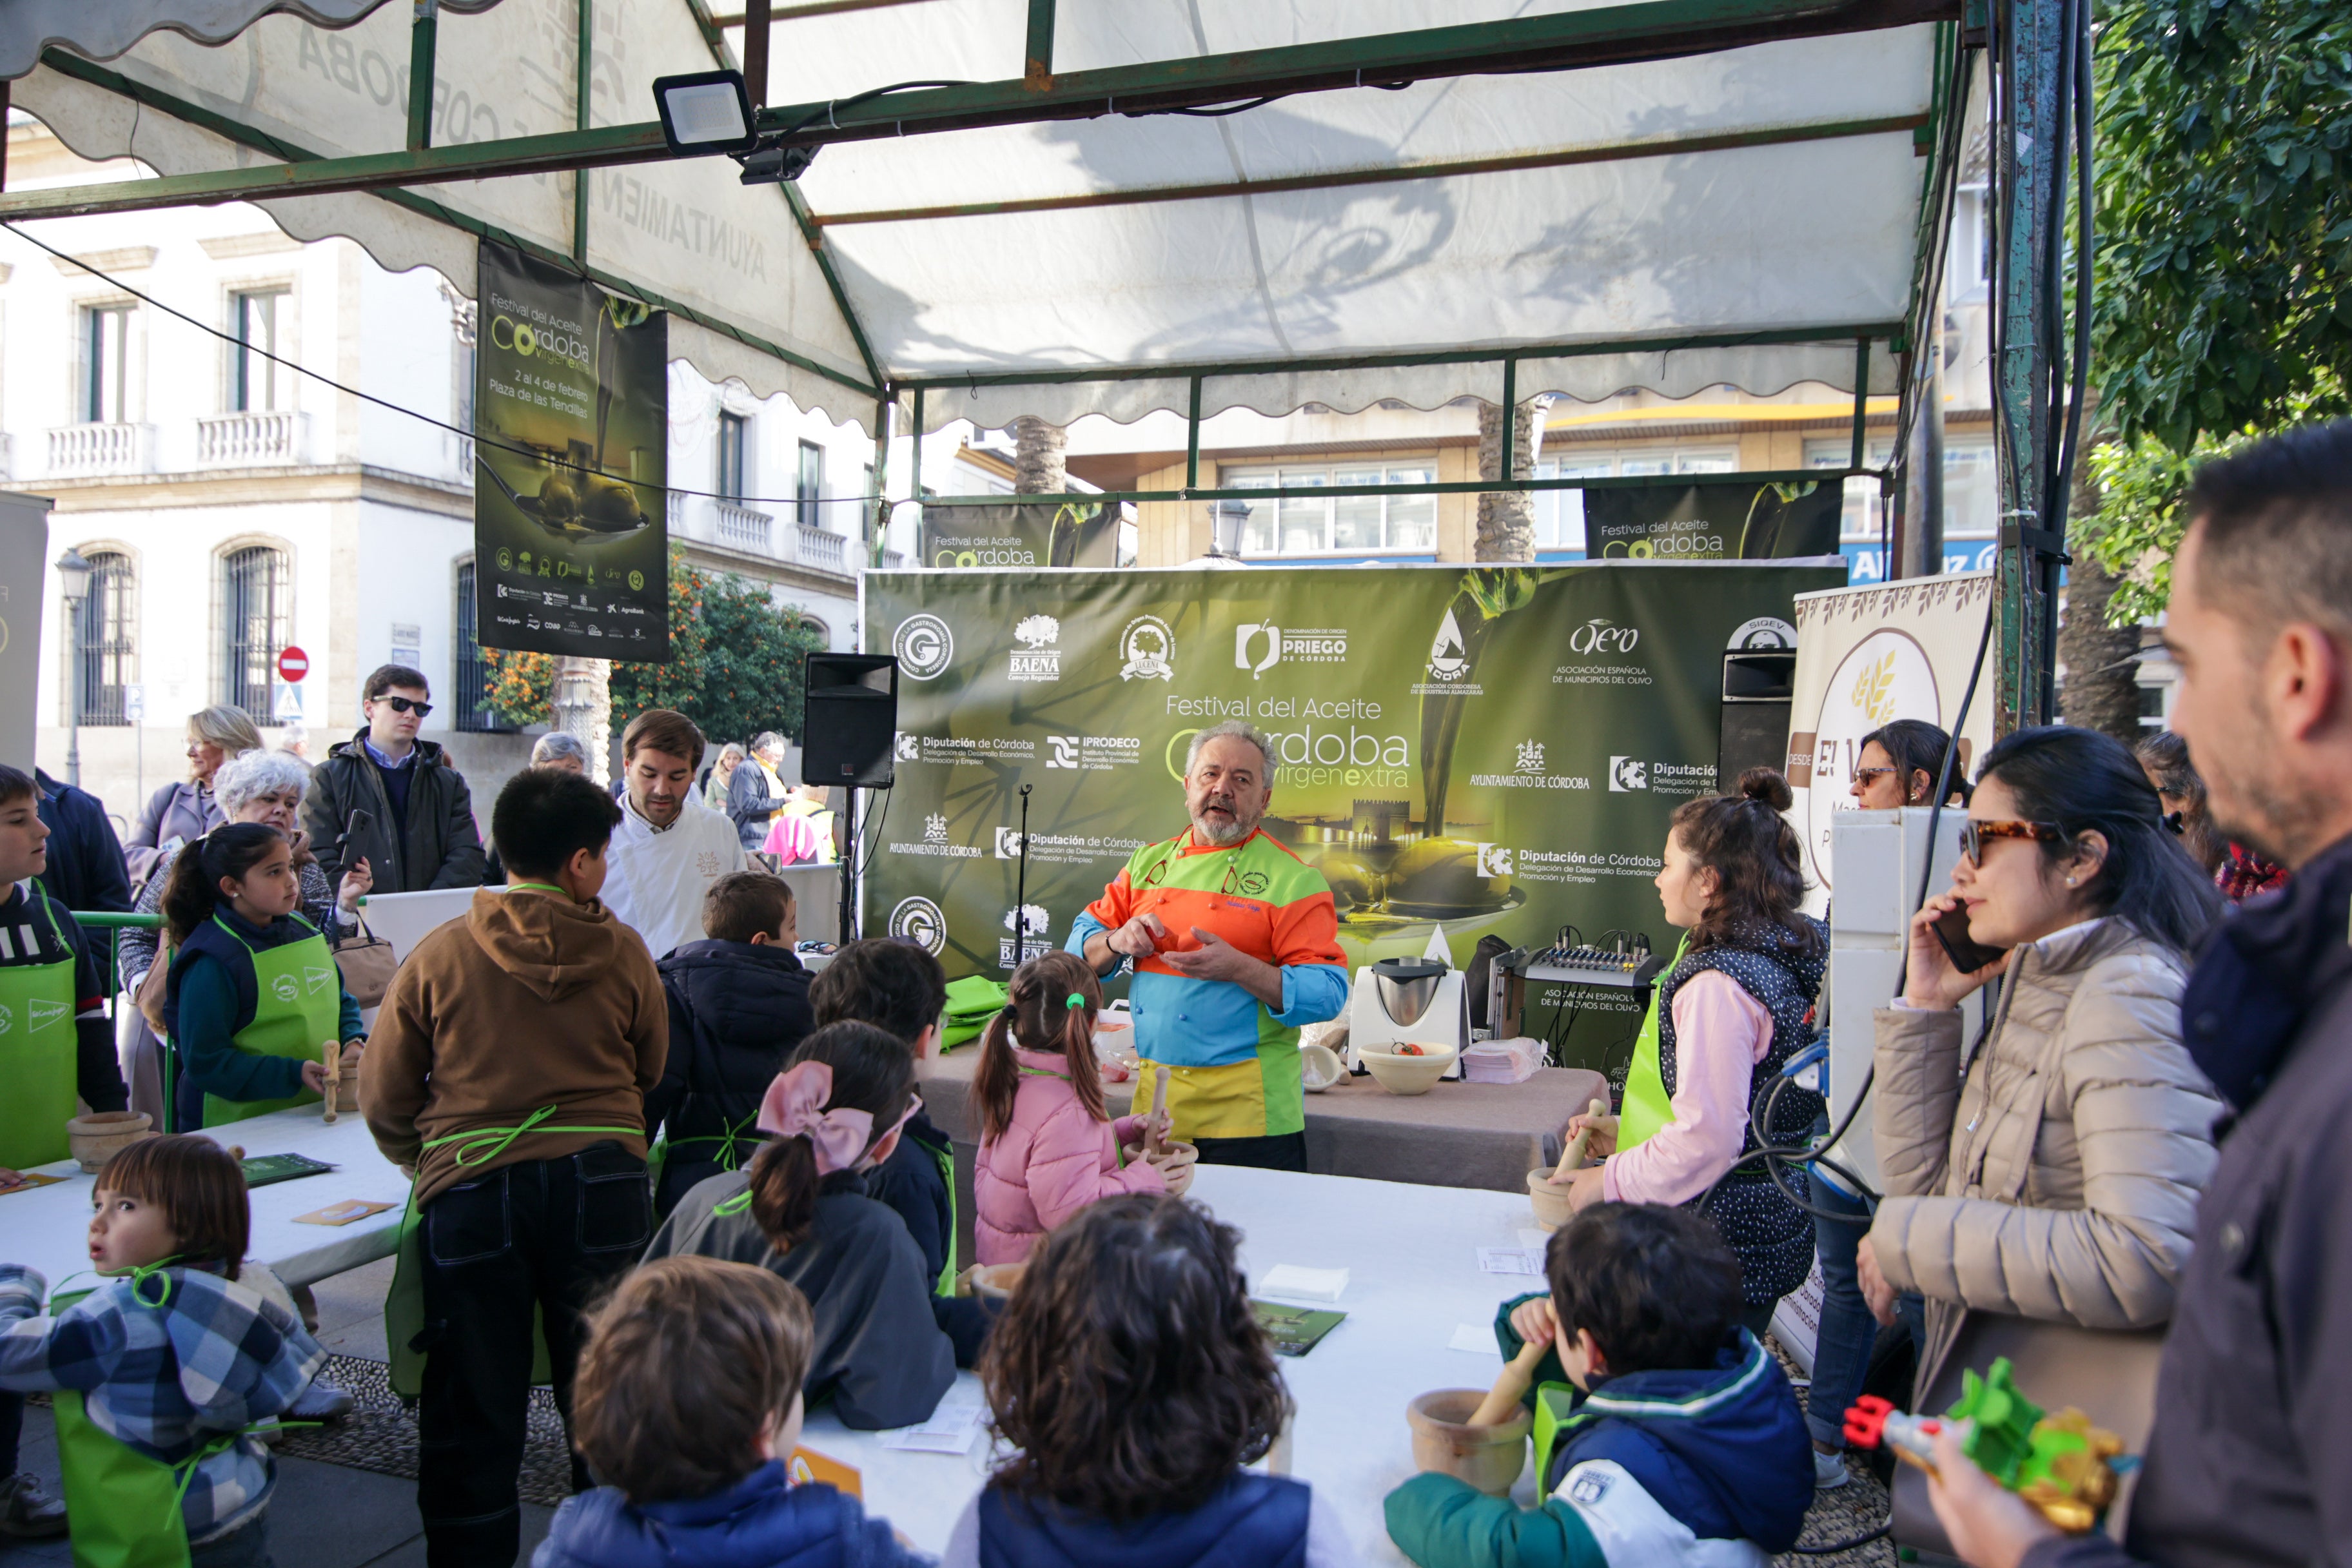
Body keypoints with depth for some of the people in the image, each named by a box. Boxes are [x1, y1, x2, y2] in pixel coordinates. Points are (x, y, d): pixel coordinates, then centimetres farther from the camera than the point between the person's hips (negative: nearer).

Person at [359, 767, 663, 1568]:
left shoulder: (438, 955, -3)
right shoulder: (623, 953, -2)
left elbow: (384, 1099, 3)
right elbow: (651, 1073, 12)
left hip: (471, 1188, -1)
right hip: (602, 1184, 1)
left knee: (471, 1407, 12)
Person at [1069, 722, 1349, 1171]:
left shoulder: (1294, 880, -6)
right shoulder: (1149, 863, 10)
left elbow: (1327, 993, -13)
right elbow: (1080, 946, 14)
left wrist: (1238, 968, -25)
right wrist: (1117, 943, -8)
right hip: (1155, 1100, 5)